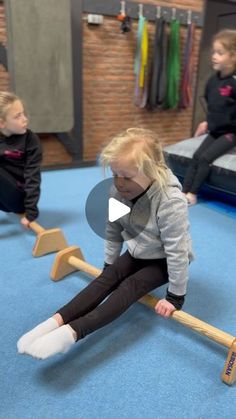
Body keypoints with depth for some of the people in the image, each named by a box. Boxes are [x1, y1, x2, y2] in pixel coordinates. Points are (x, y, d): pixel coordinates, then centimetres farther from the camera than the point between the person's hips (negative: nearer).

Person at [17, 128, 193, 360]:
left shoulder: (172, 201, -35)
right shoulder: (119, 190, -17)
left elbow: (176, 250, -28)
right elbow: (113, 232, -4)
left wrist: (176, 296, -21)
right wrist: (110, 264, 4)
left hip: (164, 260, -5)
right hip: (138, 252, 5)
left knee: (130, 286, -25)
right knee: (107, 278, -18)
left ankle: (72, 332, -40)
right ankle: (57, 321, -31)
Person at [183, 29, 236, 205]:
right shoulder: (213, 80, 4)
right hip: (215, 130, 7)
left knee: (206, 158, -17)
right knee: (196, 156, -5)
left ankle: (192, 193, -6)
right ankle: (184, 191, -4)